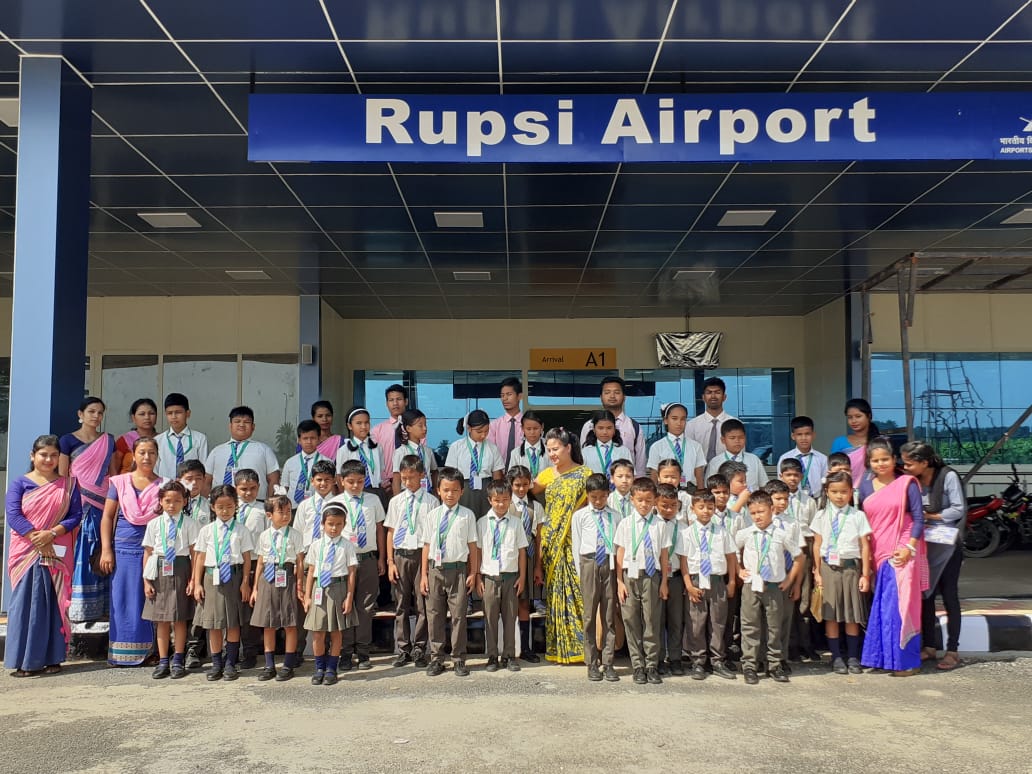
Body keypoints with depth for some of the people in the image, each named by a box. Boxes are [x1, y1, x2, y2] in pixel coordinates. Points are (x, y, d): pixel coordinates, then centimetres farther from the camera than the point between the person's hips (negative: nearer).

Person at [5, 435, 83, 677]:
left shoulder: (68, 485, 9)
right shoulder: (20, 484, 5)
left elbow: (76, 515, 1)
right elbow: (13, 514, -7)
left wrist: (51, 534, -15)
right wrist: (36, 538, -17)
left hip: (57, 554, 1)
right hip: (26, 553, -1)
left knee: (55, 604, 2)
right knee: (25, 603, -2)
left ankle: (52, 658, 10)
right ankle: (25, 660, 3)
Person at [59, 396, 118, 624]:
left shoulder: (108, 441, 12)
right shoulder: (68, 440, 2)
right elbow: (62, 476, 1)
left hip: (102, 503, 3)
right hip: (77, 502, -3)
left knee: (99, 556, 3)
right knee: (76, 553, -4)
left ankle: (98, 607, 9)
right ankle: (73, 607, 1)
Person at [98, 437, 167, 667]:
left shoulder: (163, 485, 7)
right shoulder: (119, 482, 6)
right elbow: (107, 516, 5)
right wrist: (106, 550, -1)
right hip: (124, 548, 0)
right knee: (122, 601, 3)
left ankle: (147, 651, 11)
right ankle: (121, 653, 10)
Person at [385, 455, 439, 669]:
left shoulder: (431, 501, -1)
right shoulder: (396, 501, 7)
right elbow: (390, 532, 8)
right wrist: (390, 562, 3)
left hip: (422, 554, -2)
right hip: (401, 555, 3)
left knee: (422, 605, 3)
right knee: (401, 605, 9)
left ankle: (419, 650, 13)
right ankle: (402, 649, 18)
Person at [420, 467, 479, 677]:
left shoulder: (467, 515, -1)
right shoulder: (432, 516, 5)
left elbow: (472, 545, 1)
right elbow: (426, 545, 7)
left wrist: (473, 573, -1)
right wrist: (424, 575, 5)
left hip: (458, 569, -2)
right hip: (435, 569, 2)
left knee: (458, 615, 3)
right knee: (434, 615, 9)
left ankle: (459, 659, 14)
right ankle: (436, 658, 20)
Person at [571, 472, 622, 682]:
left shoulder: (615, 516, 8)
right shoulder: (580, 516, 4)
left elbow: (620, 545, 6)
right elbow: (577, 546, 5)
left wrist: (618, 569, -1)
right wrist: (581, 572, 1)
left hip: (610, 564, 1)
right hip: (589, 564, -1)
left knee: (609, 615, 4)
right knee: (590, 615, 3)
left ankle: (608, 663, 10)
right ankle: (592, 663, 11)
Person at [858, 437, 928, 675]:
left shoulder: (906, 483, -2)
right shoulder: (865, 487, 11)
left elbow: (919, 518, -4)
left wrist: (909, 547, -14)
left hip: (902, 554, -4)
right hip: (878, 555, 4)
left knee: (901, 604, -5)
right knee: (880, 607, 7)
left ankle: (906, 660, 3)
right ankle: (882, 657, 16)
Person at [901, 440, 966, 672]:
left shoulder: (948, 476, -13)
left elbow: (959, 509, -13)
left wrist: (929, 516, -14)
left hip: (947, 545, -5)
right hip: (922, 545, 5)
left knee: (949, 596, 1)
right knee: (924, 594, 7)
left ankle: (952, 651, 7)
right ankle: (929, 646, 18)